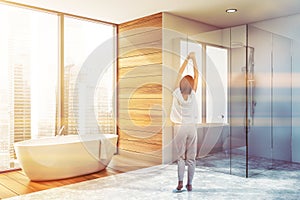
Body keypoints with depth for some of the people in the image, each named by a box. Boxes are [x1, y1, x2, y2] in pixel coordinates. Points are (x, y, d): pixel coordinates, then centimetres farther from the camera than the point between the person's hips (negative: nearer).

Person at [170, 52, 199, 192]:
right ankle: (189, 184, 10)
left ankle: (180, 182, 0)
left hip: (179, 127, 0)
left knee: (180, 156, 7)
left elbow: (179, 74, 1)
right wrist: (193, 59, 2)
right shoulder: (192, 95, -9)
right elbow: (196, 76, -1)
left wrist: (187, 59, 7)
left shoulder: (177, 94, -9)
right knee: (191, 157, 6)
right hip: (191, 127, 0)